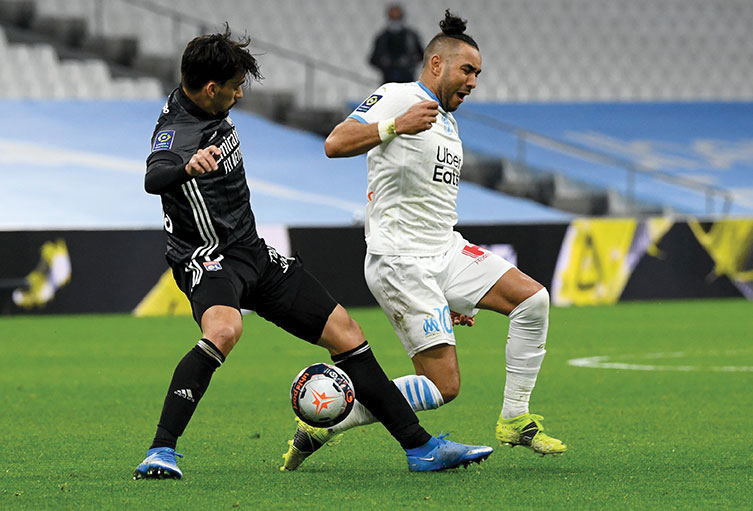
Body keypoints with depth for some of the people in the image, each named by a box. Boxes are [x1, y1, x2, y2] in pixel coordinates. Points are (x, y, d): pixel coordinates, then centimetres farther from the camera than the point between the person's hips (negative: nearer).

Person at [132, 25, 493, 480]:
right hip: (209, 259, -9)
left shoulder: (210, 109, 5)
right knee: (224, 329, -41)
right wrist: (188, 166, -67)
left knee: (346, 334, 4)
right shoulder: (176, 132, -23)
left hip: (254, 253, 9)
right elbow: (154, 178, -46)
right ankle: (161, 452, -35)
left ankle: (420, 448, 10)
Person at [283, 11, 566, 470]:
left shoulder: (448, 124, 22)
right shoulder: (398, 98, -7)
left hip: (445, 251, 9)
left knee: (533, 299, -8)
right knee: (443, 387, -14)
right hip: (399, 260, -9)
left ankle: (514, 420, 1)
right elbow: (335, 144, -21)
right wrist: (396, 125, -35)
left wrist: (456, 294, 28)